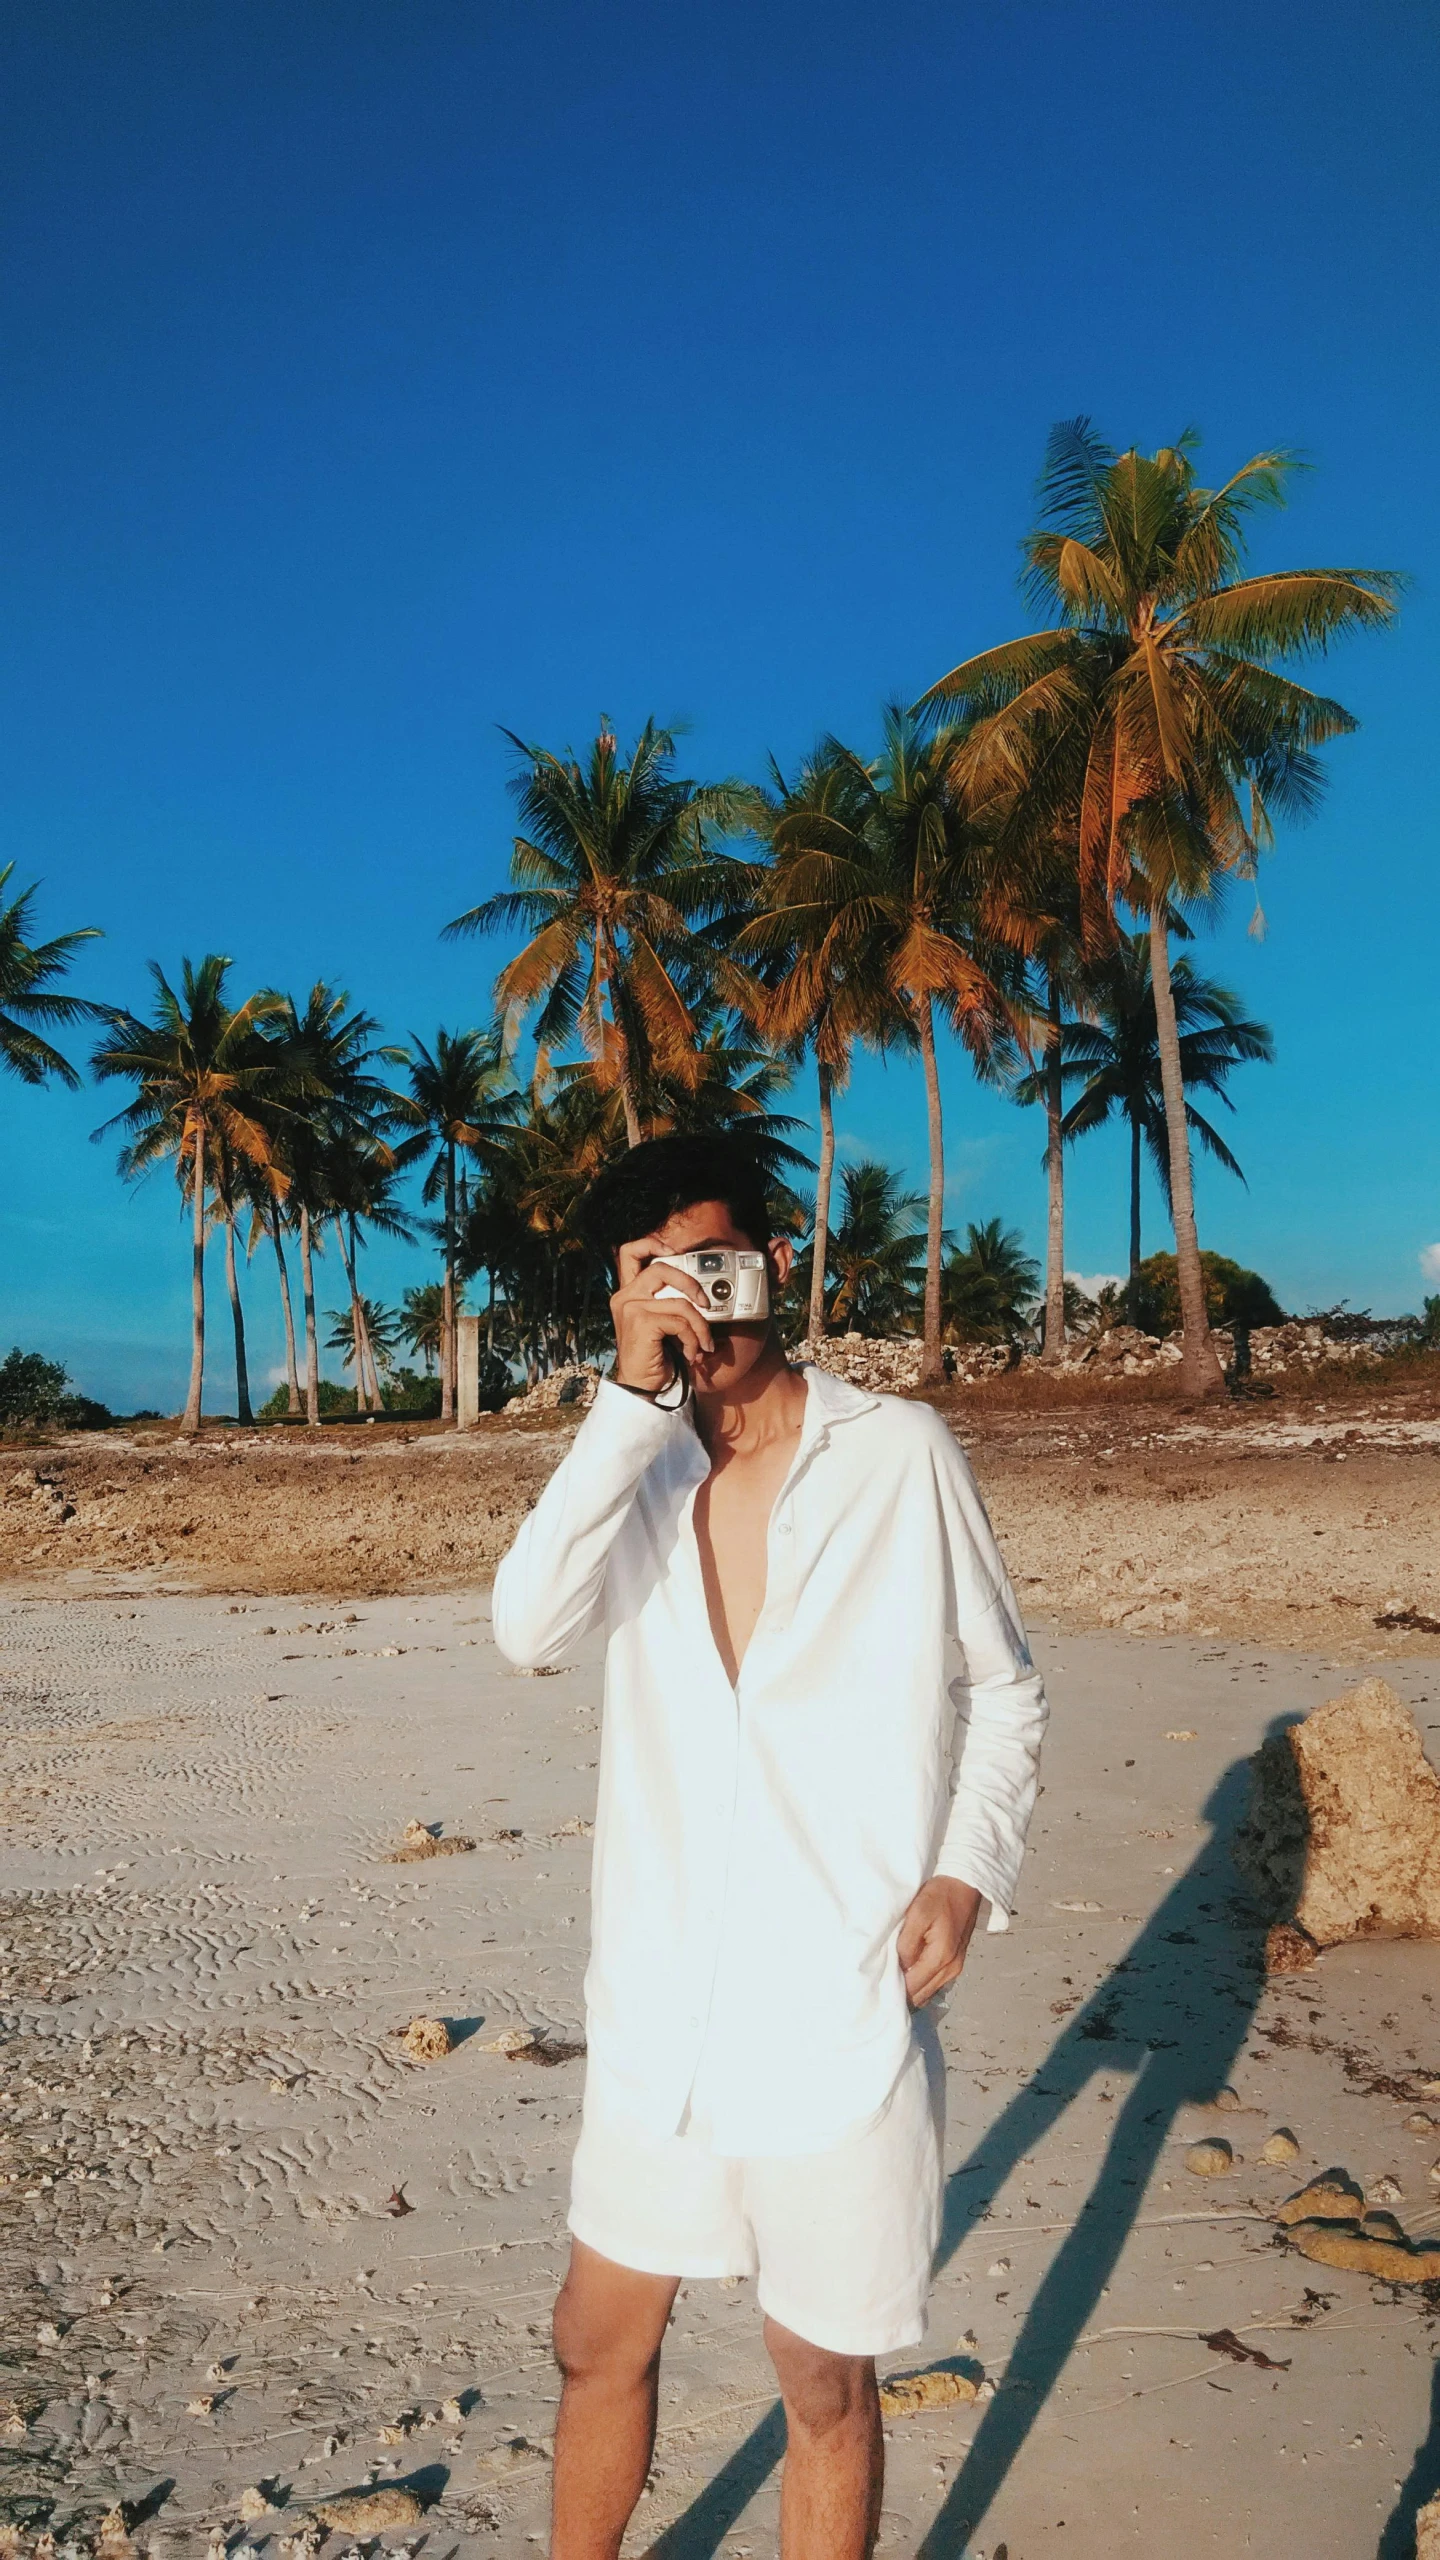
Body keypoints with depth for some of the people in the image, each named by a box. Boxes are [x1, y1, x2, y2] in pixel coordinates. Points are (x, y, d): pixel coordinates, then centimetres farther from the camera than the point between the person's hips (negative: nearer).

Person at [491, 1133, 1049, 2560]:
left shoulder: (901, 1454, -5)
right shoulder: (637, 1465, 1)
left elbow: (1006, 1694, 3)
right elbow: (529, 1629, -18)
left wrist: (967, 1868, -13)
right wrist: (629, 1395, -22)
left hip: (841, 2012, -3)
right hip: (656, 2008, 3)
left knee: (824, 2384, 13)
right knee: (598, 2340, 20)